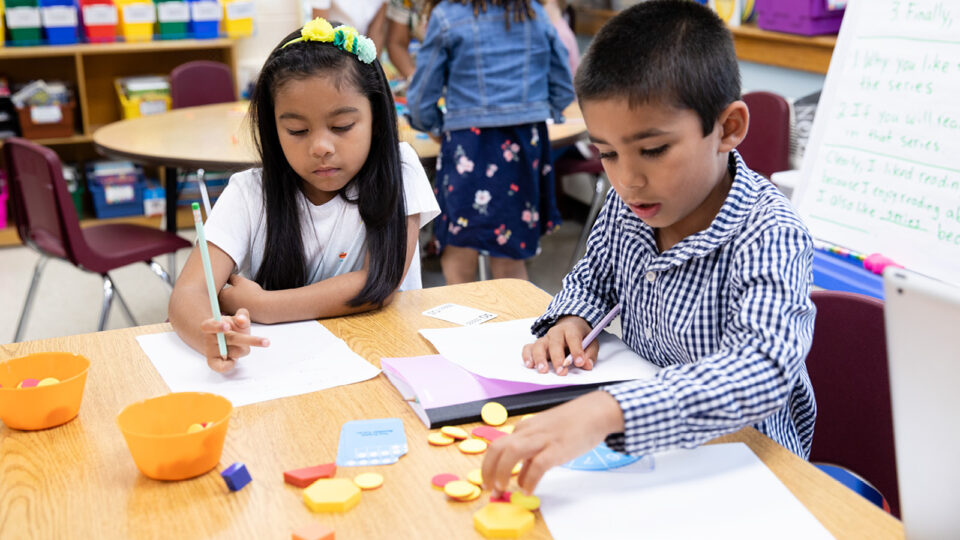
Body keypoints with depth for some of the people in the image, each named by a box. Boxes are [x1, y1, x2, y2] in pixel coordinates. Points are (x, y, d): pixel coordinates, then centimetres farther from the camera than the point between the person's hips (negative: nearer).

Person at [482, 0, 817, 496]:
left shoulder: (768, 236, -25)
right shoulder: (626, 204, -5)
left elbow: (762, 367, -41)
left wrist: (606, 411, -53)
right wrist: (571, 321, -7)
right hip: (641, 444, 5)